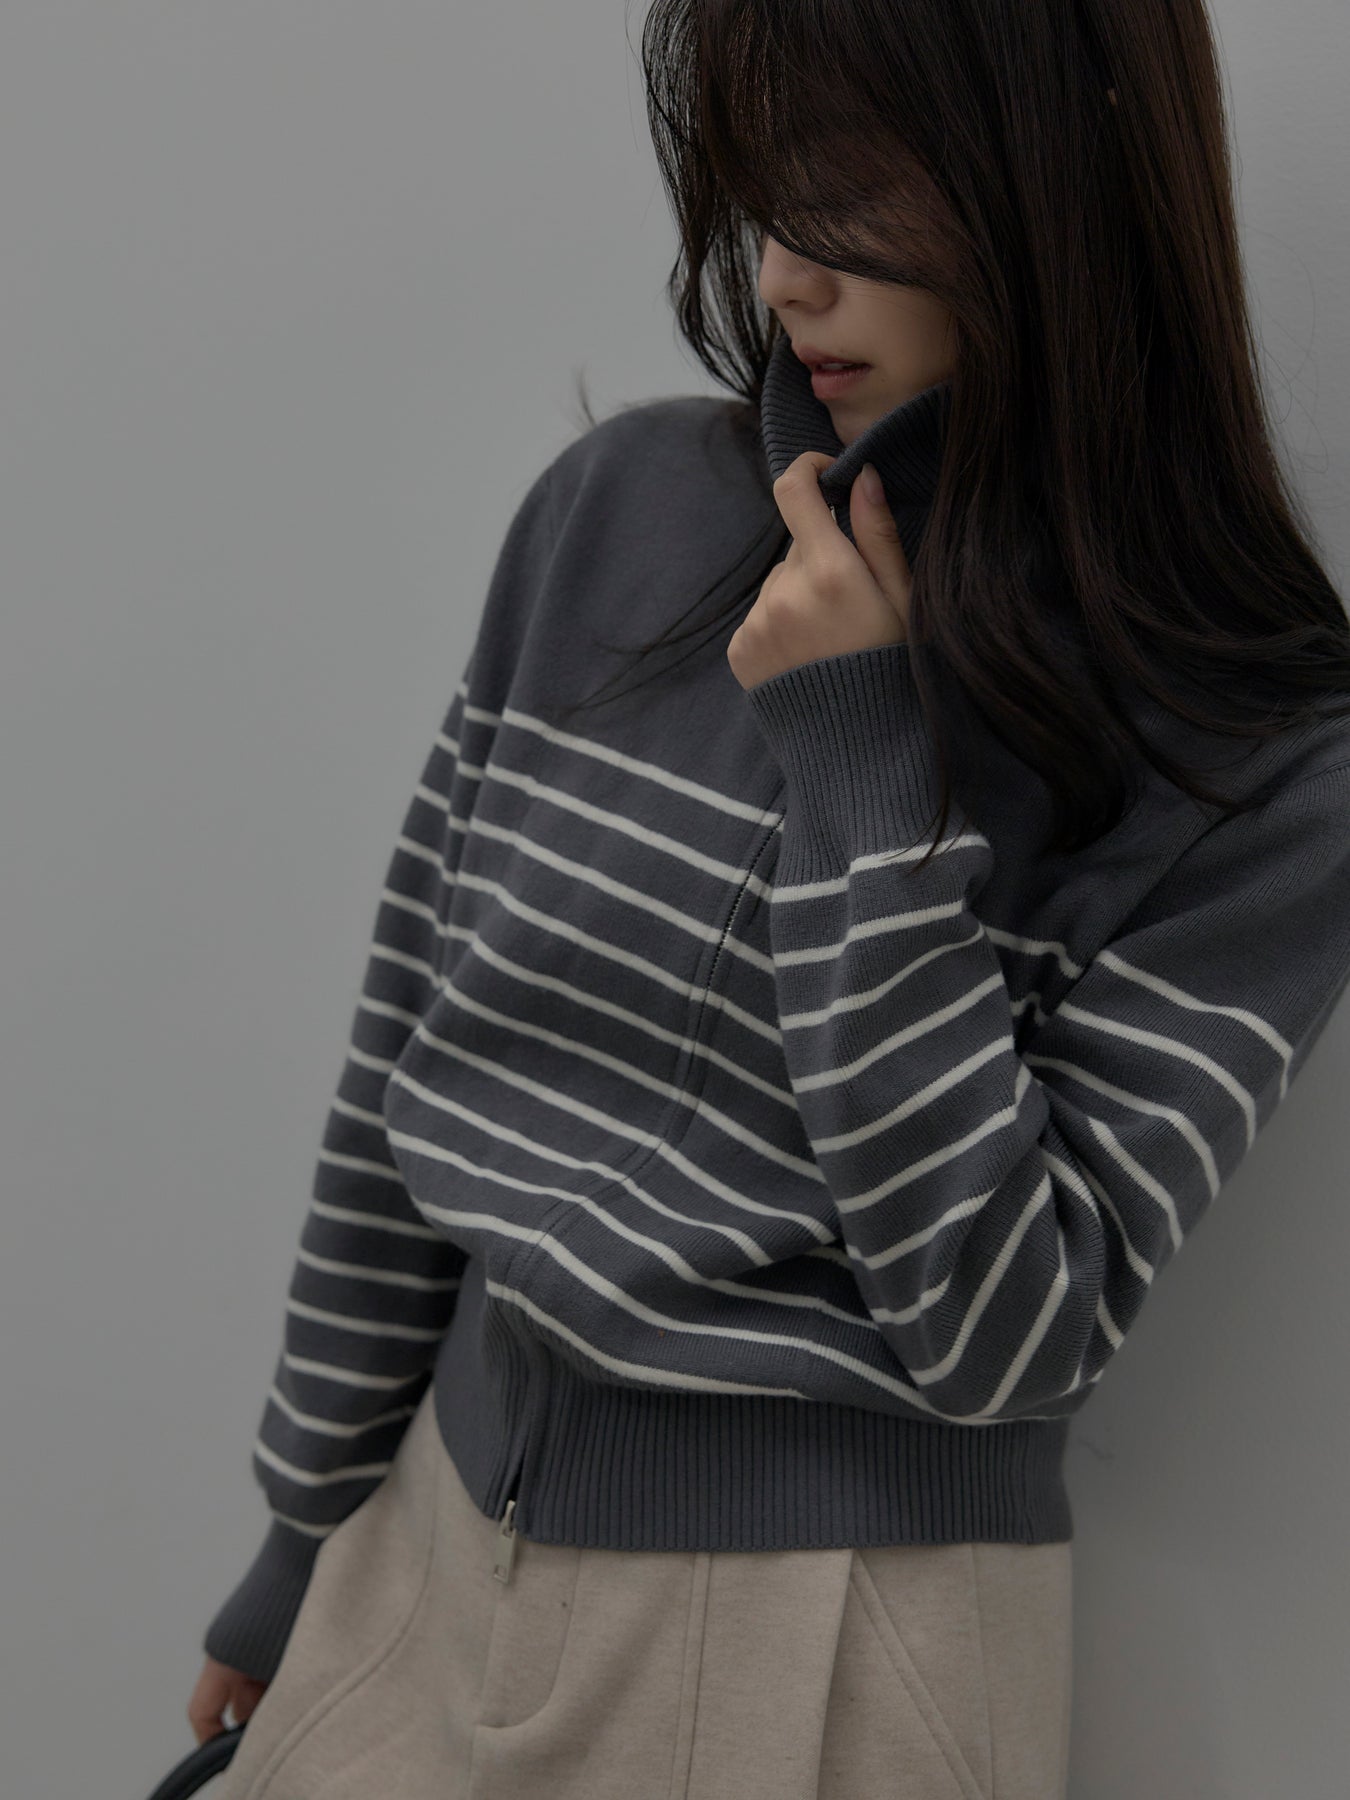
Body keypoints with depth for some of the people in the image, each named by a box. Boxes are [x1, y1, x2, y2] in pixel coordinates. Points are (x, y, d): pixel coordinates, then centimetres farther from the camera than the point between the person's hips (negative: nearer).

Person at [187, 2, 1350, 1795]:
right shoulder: (618, 506, -4)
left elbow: (1003, 1336, -17)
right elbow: (408, 1049, 3)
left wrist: (858, 772, -21)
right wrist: (309, 1526, 10)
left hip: (827, 1637, -3)